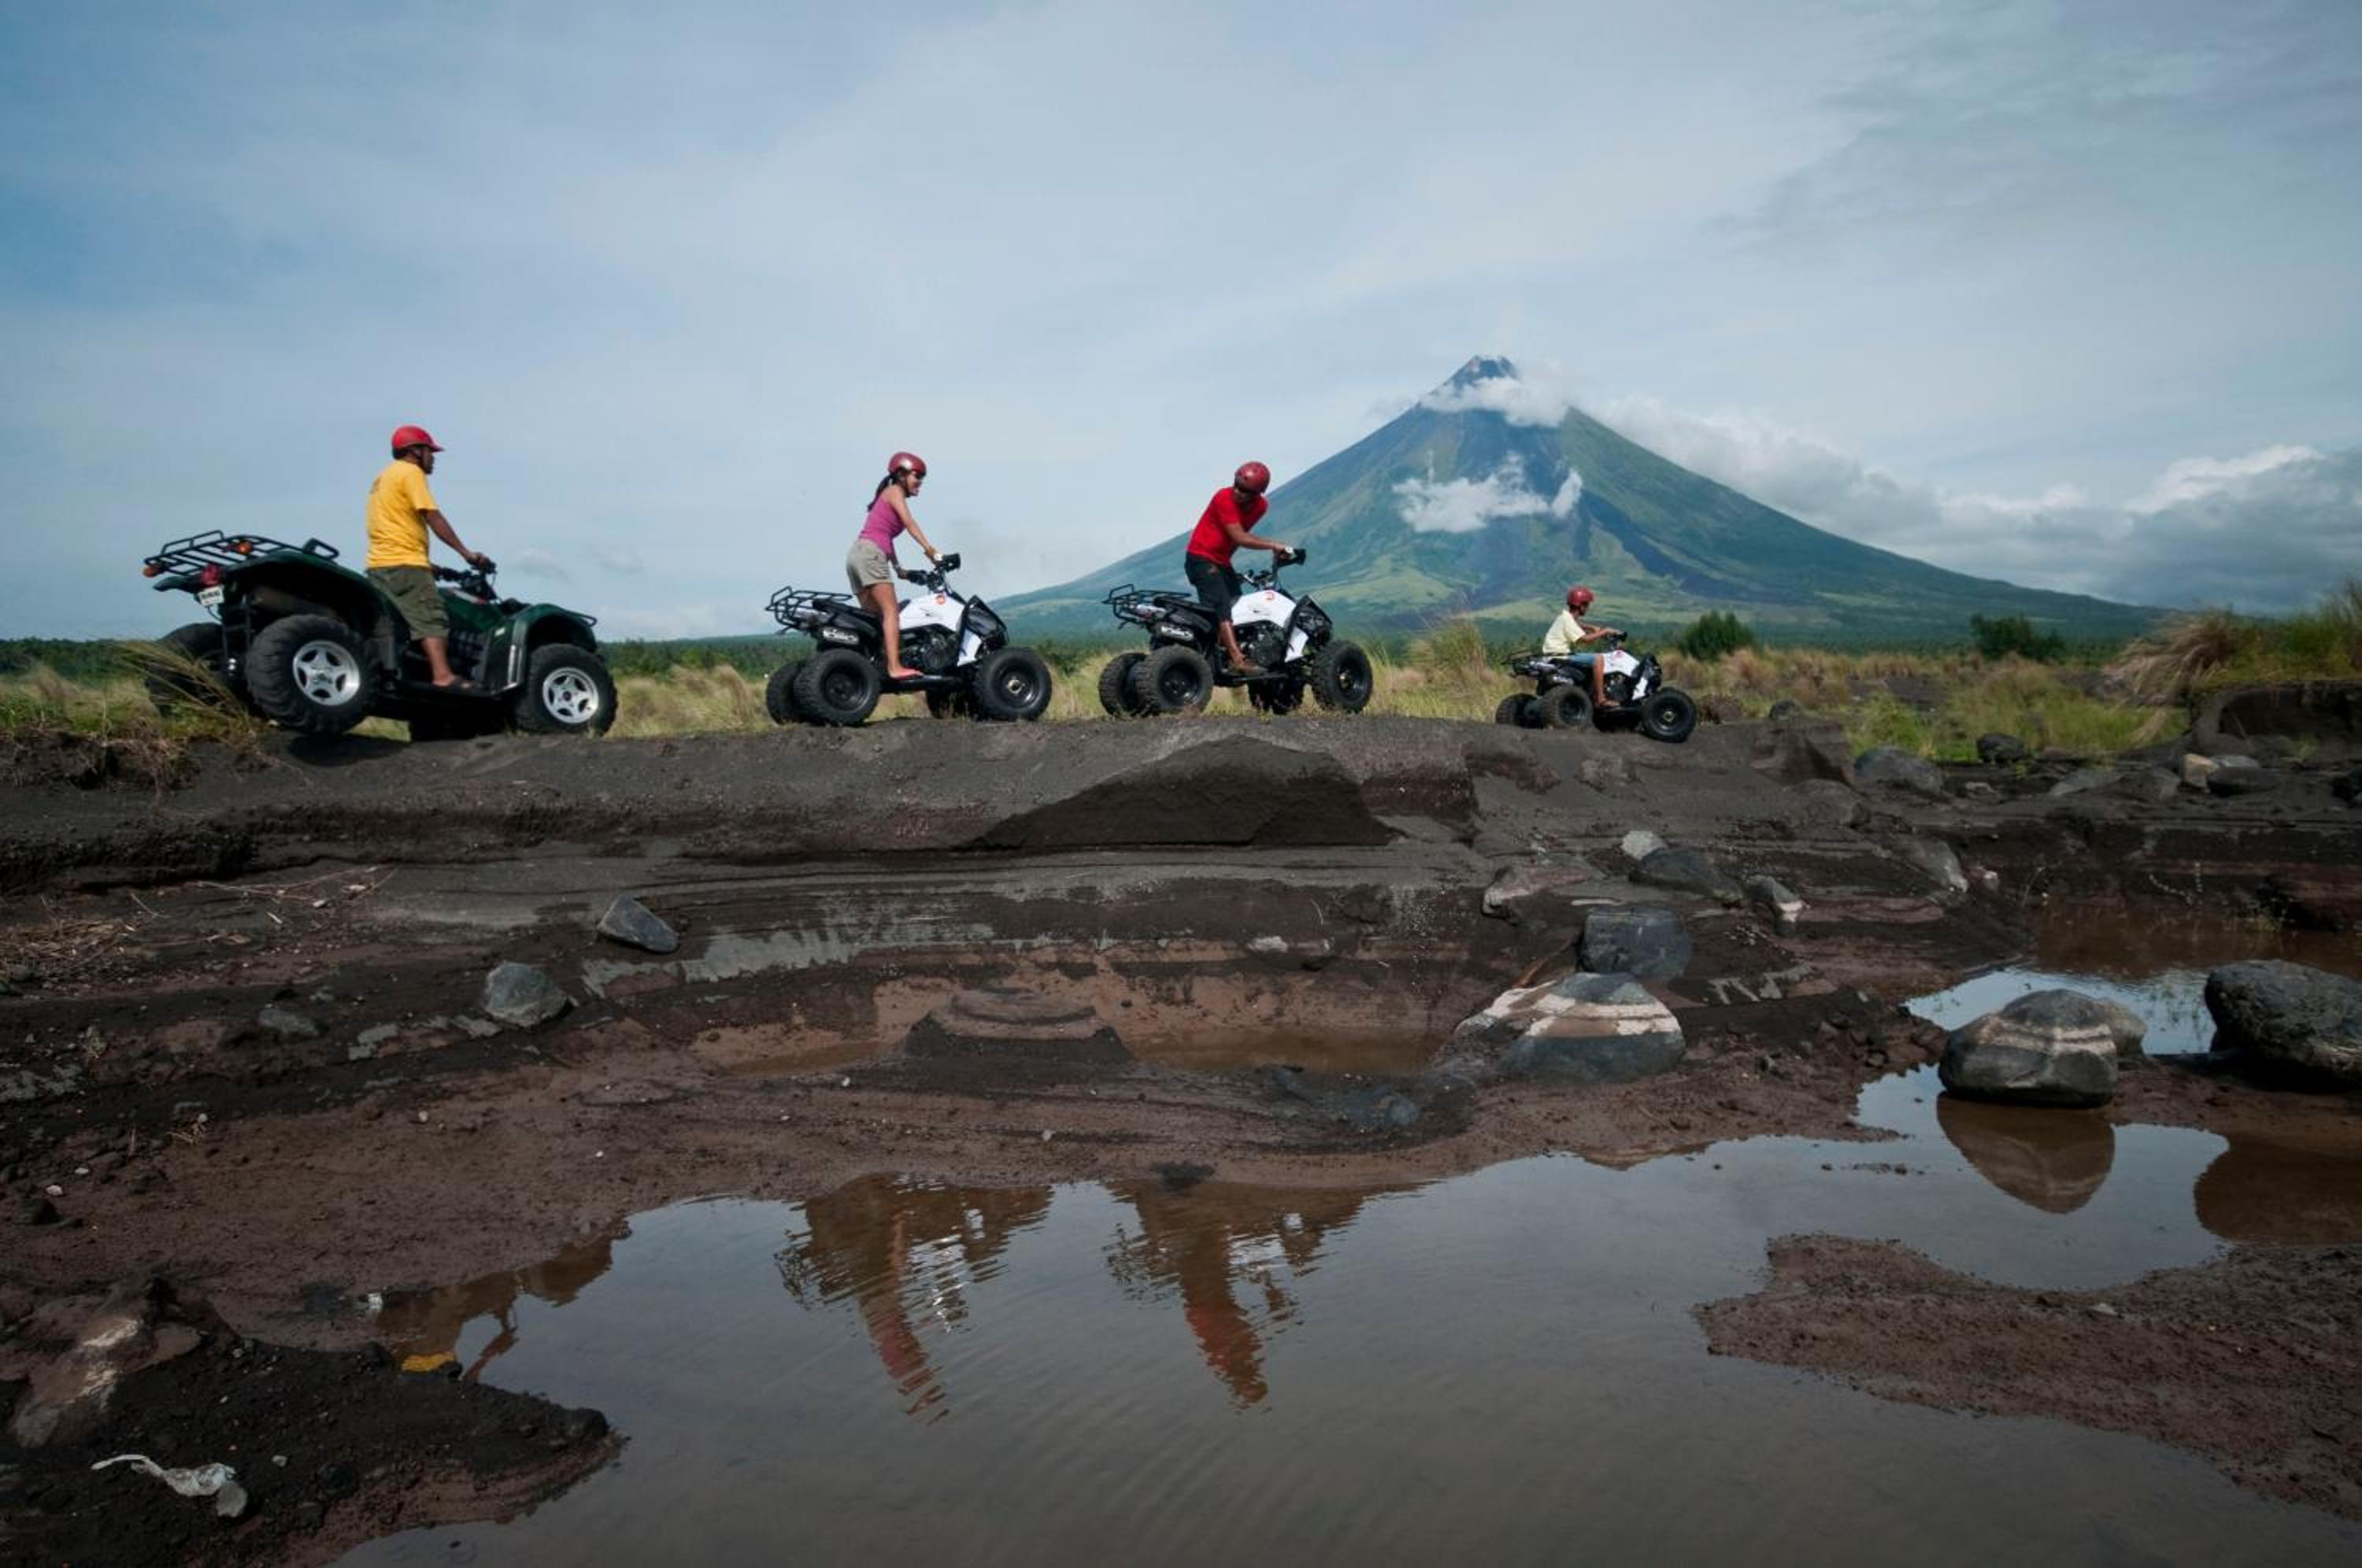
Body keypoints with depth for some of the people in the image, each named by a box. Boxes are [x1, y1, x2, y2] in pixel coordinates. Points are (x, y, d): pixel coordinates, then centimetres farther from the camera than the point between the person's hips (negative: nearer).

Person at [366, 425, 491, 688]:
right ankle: (443, 677, -29)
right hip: (405, 563, -10)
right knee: (430, 620, -17)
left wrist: (426, 563, 26)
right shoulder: (410, 472, -3)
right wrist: (466, 553, -11)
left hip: (380, 564, 10)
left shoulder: (383, 477, 27)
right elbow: (433, 517, -11)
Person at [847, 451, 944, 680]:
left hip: (855, 557, 9)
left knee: (875, 616, 8)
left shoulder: (887, 497, 29)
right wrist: (929, 549, -22)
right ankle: (895, 666, -28)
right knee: (891, 611, -17)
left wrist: (899, 569, 24)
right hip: (869, 553, -9)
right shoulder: (895, 491, 3)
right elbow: (908, 521, -12)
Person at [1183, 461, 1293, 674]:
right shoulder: (1224, 498, -20)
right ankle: (1238, 660, -32)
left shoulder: (1261, 506, 1)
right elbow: (1240, 538, -23)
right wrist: (1274, 545, -21)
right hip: (1202, 559, -8)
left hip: (1222, 561, 8)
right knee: (1222, 606, -21)